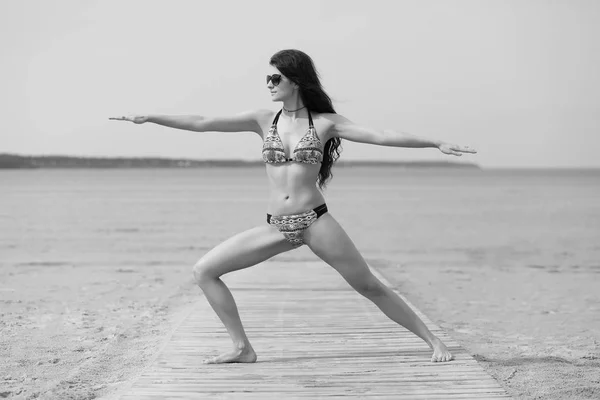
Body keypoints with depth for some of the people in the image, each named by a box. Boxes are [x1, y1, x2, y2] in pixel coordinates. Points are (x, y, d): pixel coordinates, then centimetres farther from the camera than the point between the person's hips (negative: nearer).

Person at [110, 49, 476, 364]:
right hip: (276, 227, 4)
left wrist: (436, 143, -15)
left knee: (370, 286, -3)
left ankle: (432, 340, 13)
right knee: (204, 271, -3)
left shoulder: (325, 122, -1)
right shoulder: (264, 120, 6)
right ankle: (243, 348, 3)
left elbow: (380, 136, -7)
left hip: (316, 222, -4)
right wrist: (150, 118, -1)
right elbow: (203, 124, 4)